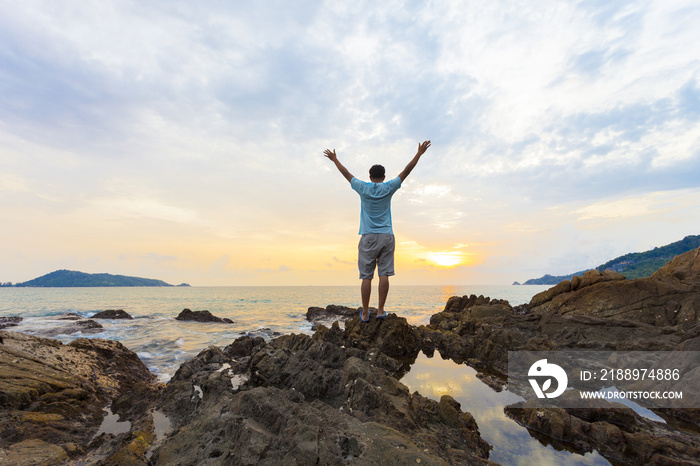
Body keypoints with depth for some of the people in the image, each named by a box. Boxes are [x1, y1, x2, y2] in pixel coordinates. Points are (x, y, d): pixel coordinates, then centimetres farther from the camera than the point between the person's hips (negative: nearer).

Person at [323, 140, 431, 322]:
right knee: (384, 274, 2)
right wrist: (419, 153, 17)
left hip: (368, 238, 0)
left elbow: (346, 173, 15)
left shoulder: (363, 188, 3)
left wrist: (334, 159, 29)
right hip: (387, 237, 1)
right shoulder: (388, 188, 3)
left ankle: (365, 313, 7)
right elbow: (406, 171, 9)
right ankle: (380, 310, 4)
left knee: (366, 276, 1)